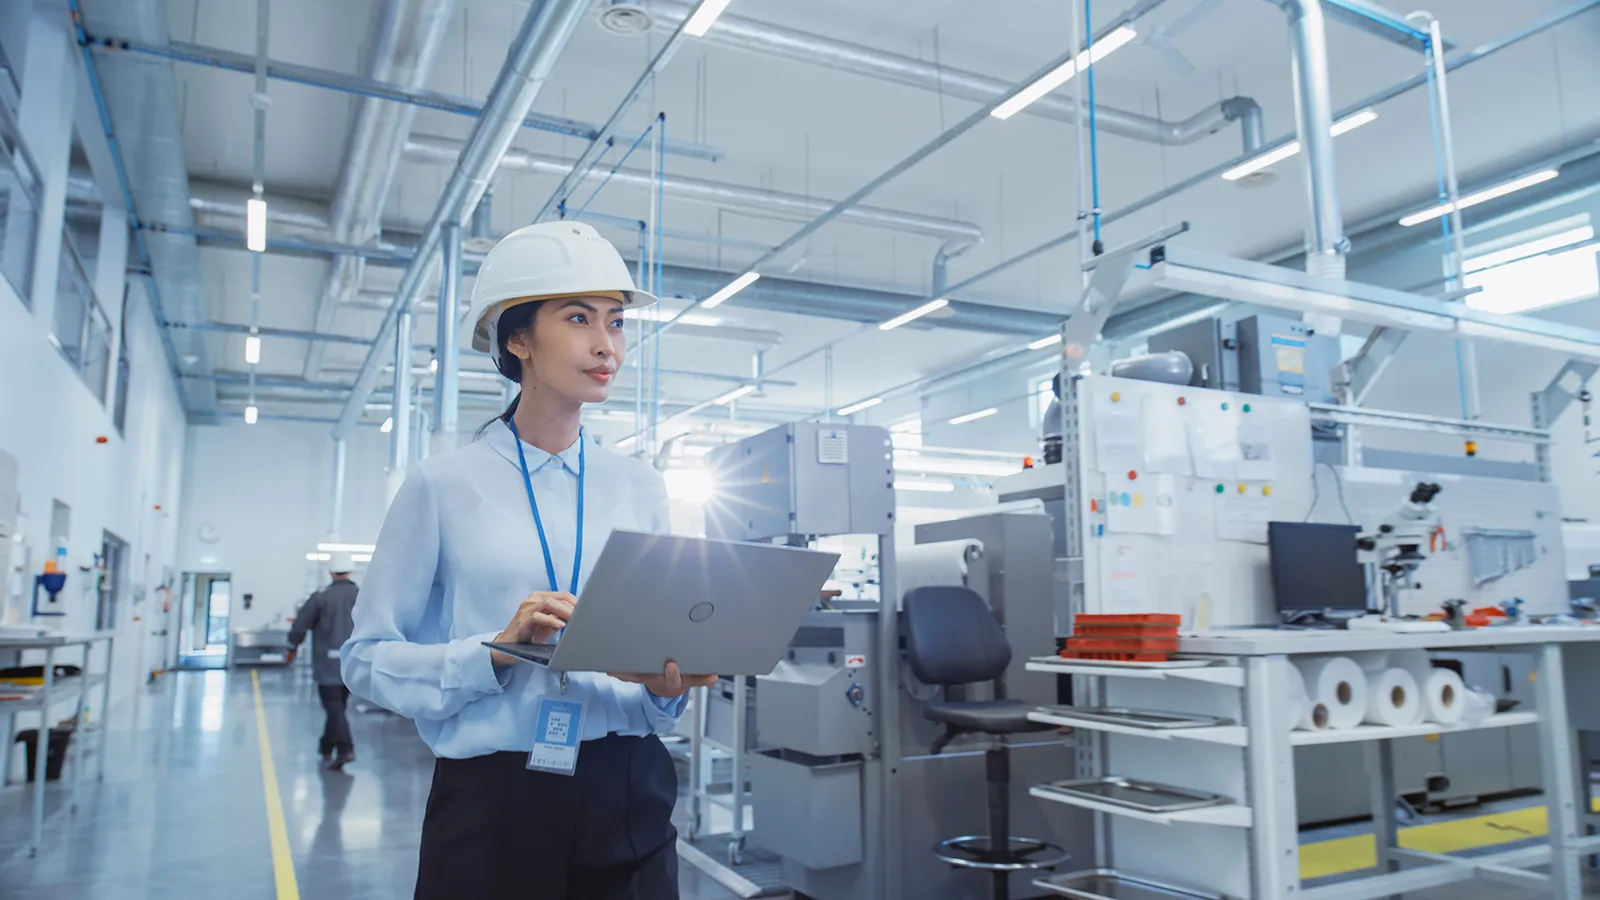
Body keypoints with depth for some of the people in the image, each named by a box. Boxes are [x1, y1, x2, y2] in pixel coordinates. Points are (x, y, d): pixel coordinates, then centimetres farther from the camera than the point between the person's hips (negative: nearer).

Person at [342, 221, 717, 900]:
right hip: (490, 800, -2)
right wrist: (497, 652, -18)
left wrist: (667, 689, -11)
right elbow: (367, 658, -4)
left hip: (626, 799, 3)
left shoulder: (641, 489, 5)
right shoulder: (443, 484, -4)